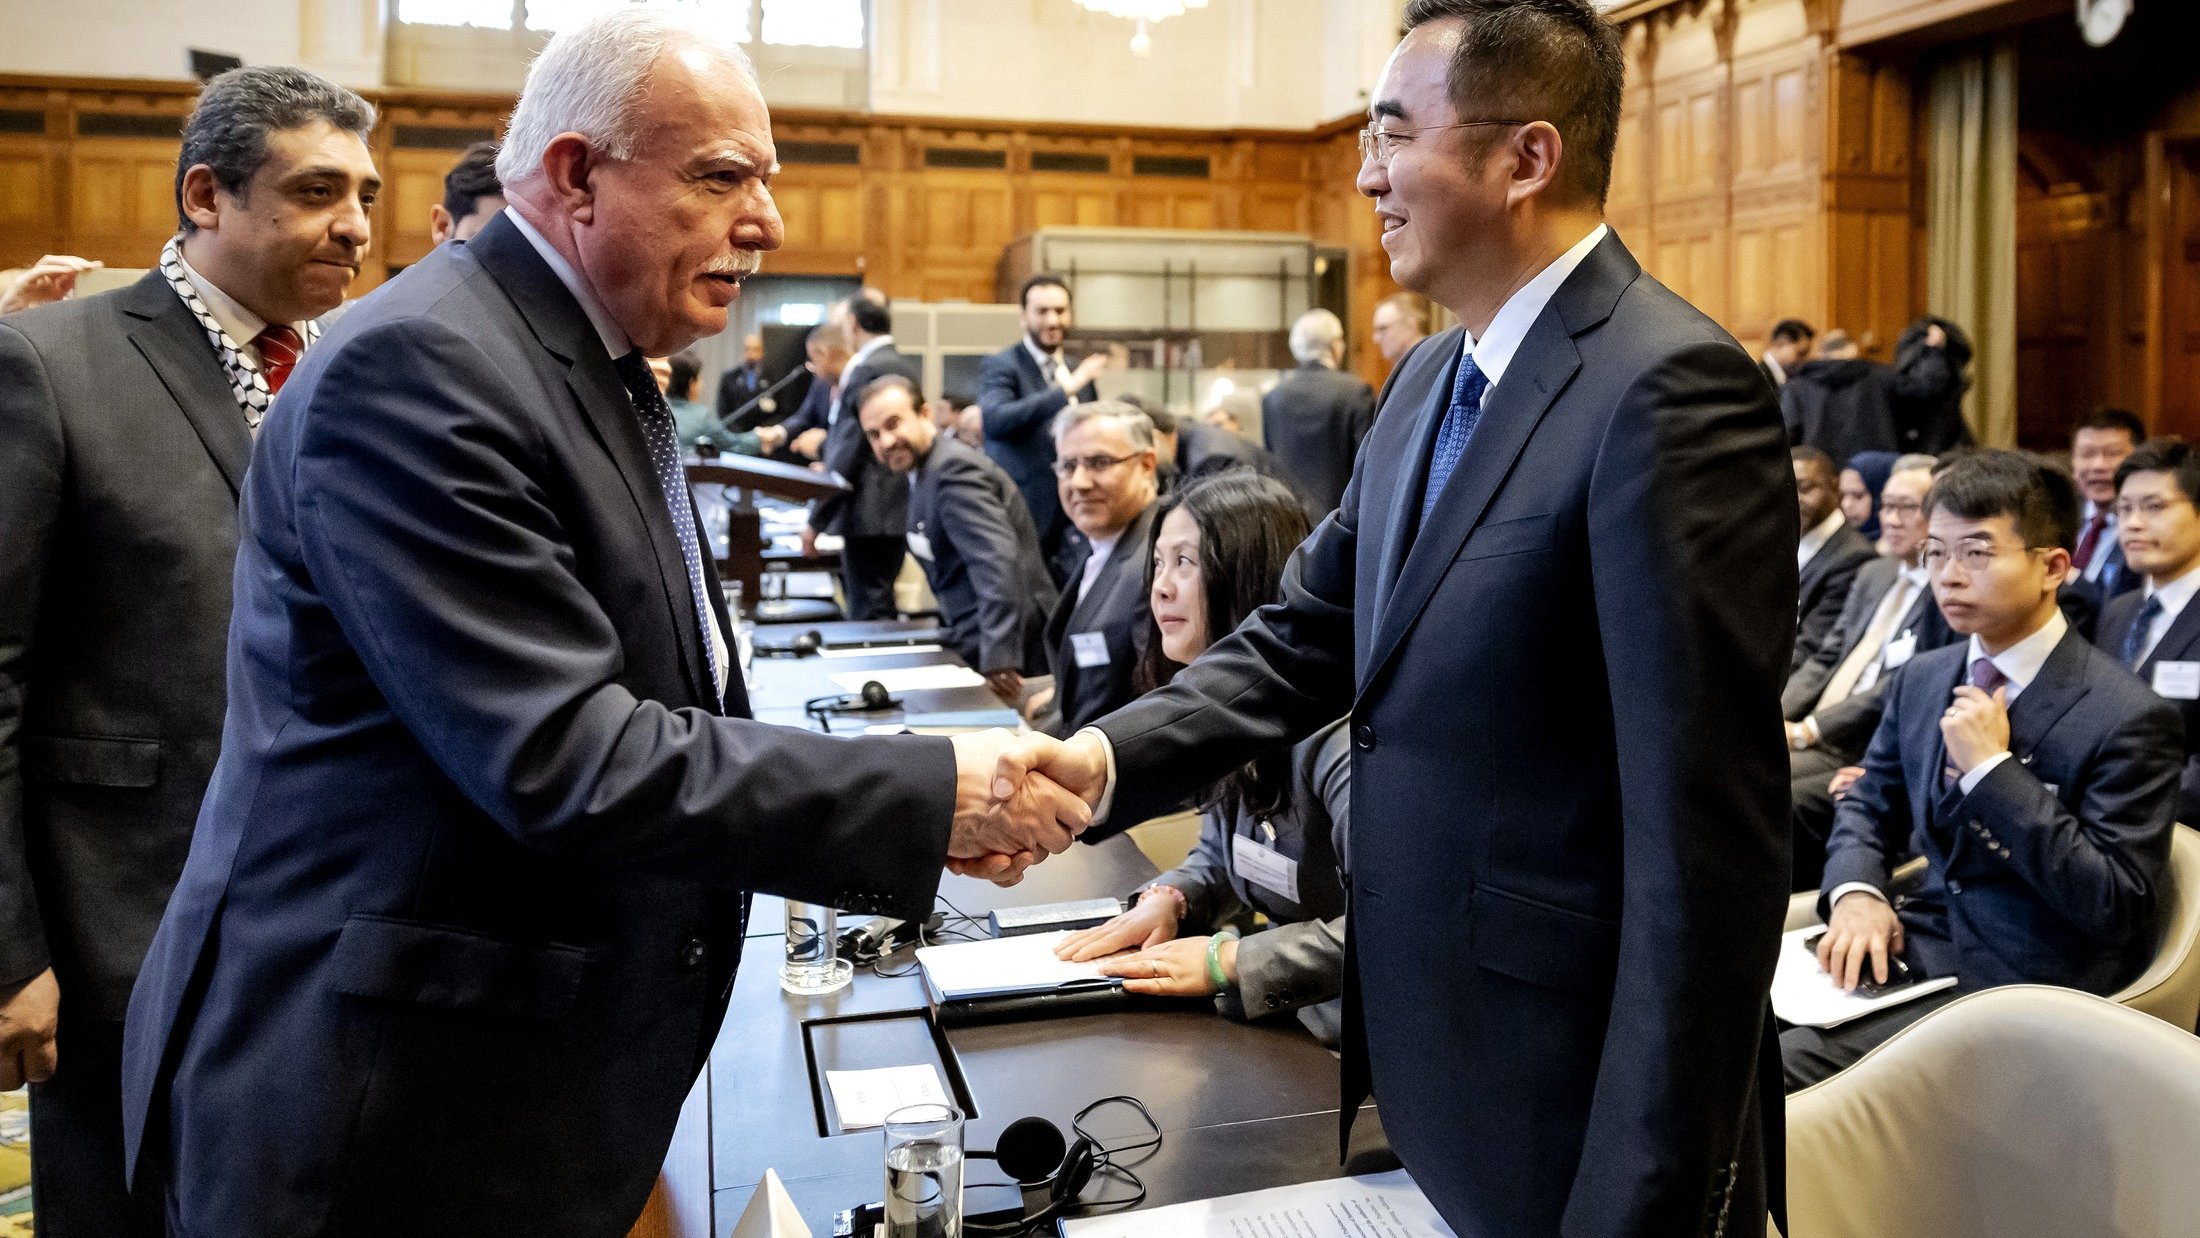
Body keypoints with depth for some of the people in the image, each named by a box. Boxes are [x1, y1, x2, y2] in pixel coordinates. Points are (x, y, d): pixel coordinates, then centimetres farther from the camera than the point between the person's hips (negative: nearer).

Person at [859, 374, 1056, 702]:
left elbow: (997, 561, -29)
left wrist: (998, 659, -35)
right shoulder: (926, 469, 13)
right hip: (974, 641, 10)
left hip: (1005, 651, -10)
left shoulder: (952, 468, -18)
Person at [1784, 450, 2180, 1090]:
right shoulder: (1920, 679, 9)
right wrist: (1856, 894, -5)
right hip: (1911, 946, 7)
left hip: (2017, 986, -6)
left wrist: (1993, 769, -20)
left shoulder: (2129, 718, -12)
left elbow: (2116, 903, -15)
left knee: (1786, 1059, -26)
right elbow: (1867, 805, 17)